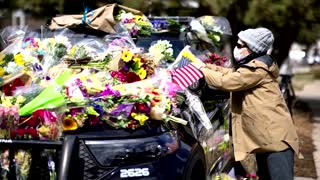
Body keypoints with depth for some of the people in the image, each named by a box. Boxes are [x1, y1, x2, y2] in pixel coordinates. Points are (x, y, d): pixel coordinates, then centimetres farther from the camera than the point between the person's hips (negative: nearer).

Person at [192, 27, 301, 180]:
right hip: (264, 136, 11)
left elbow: (226, 81, -18)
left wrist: (202, 70, -5)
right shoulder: (251, 66, 18)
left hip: (276, 136, -11)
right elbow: (228, 73, 23)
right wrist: (205, 66, 11)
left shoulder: (257, 68, -16)